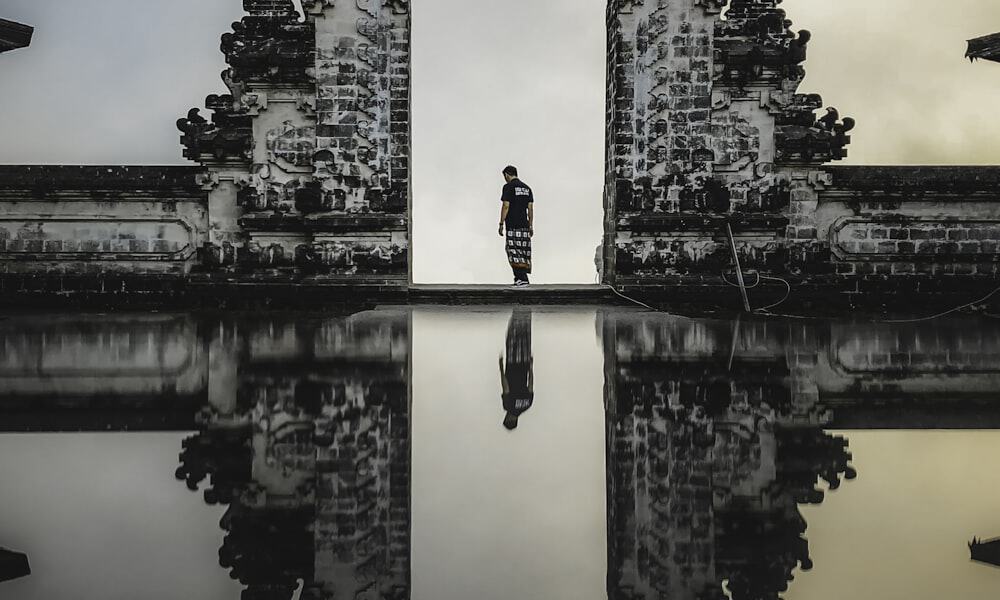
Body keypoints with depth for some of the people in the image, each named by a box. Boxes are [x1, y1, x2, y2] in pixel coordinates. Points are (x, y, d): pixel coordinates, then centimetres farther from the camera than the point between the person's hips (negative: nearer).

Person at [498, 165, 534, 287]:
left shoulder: (508, 187, -6)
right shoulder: (527, 188, 15)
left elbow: (506, 206, -11)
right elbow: (530, 208, 13)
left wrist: (501, 224, -7)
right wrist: (531, 226, 15)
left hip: (513, 226, -7)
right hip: (524, 225, 7)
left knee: (515, 252, -8)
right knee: (524, 252, 8)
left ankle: (522, 278, -16)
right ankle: (520, 278, 9)